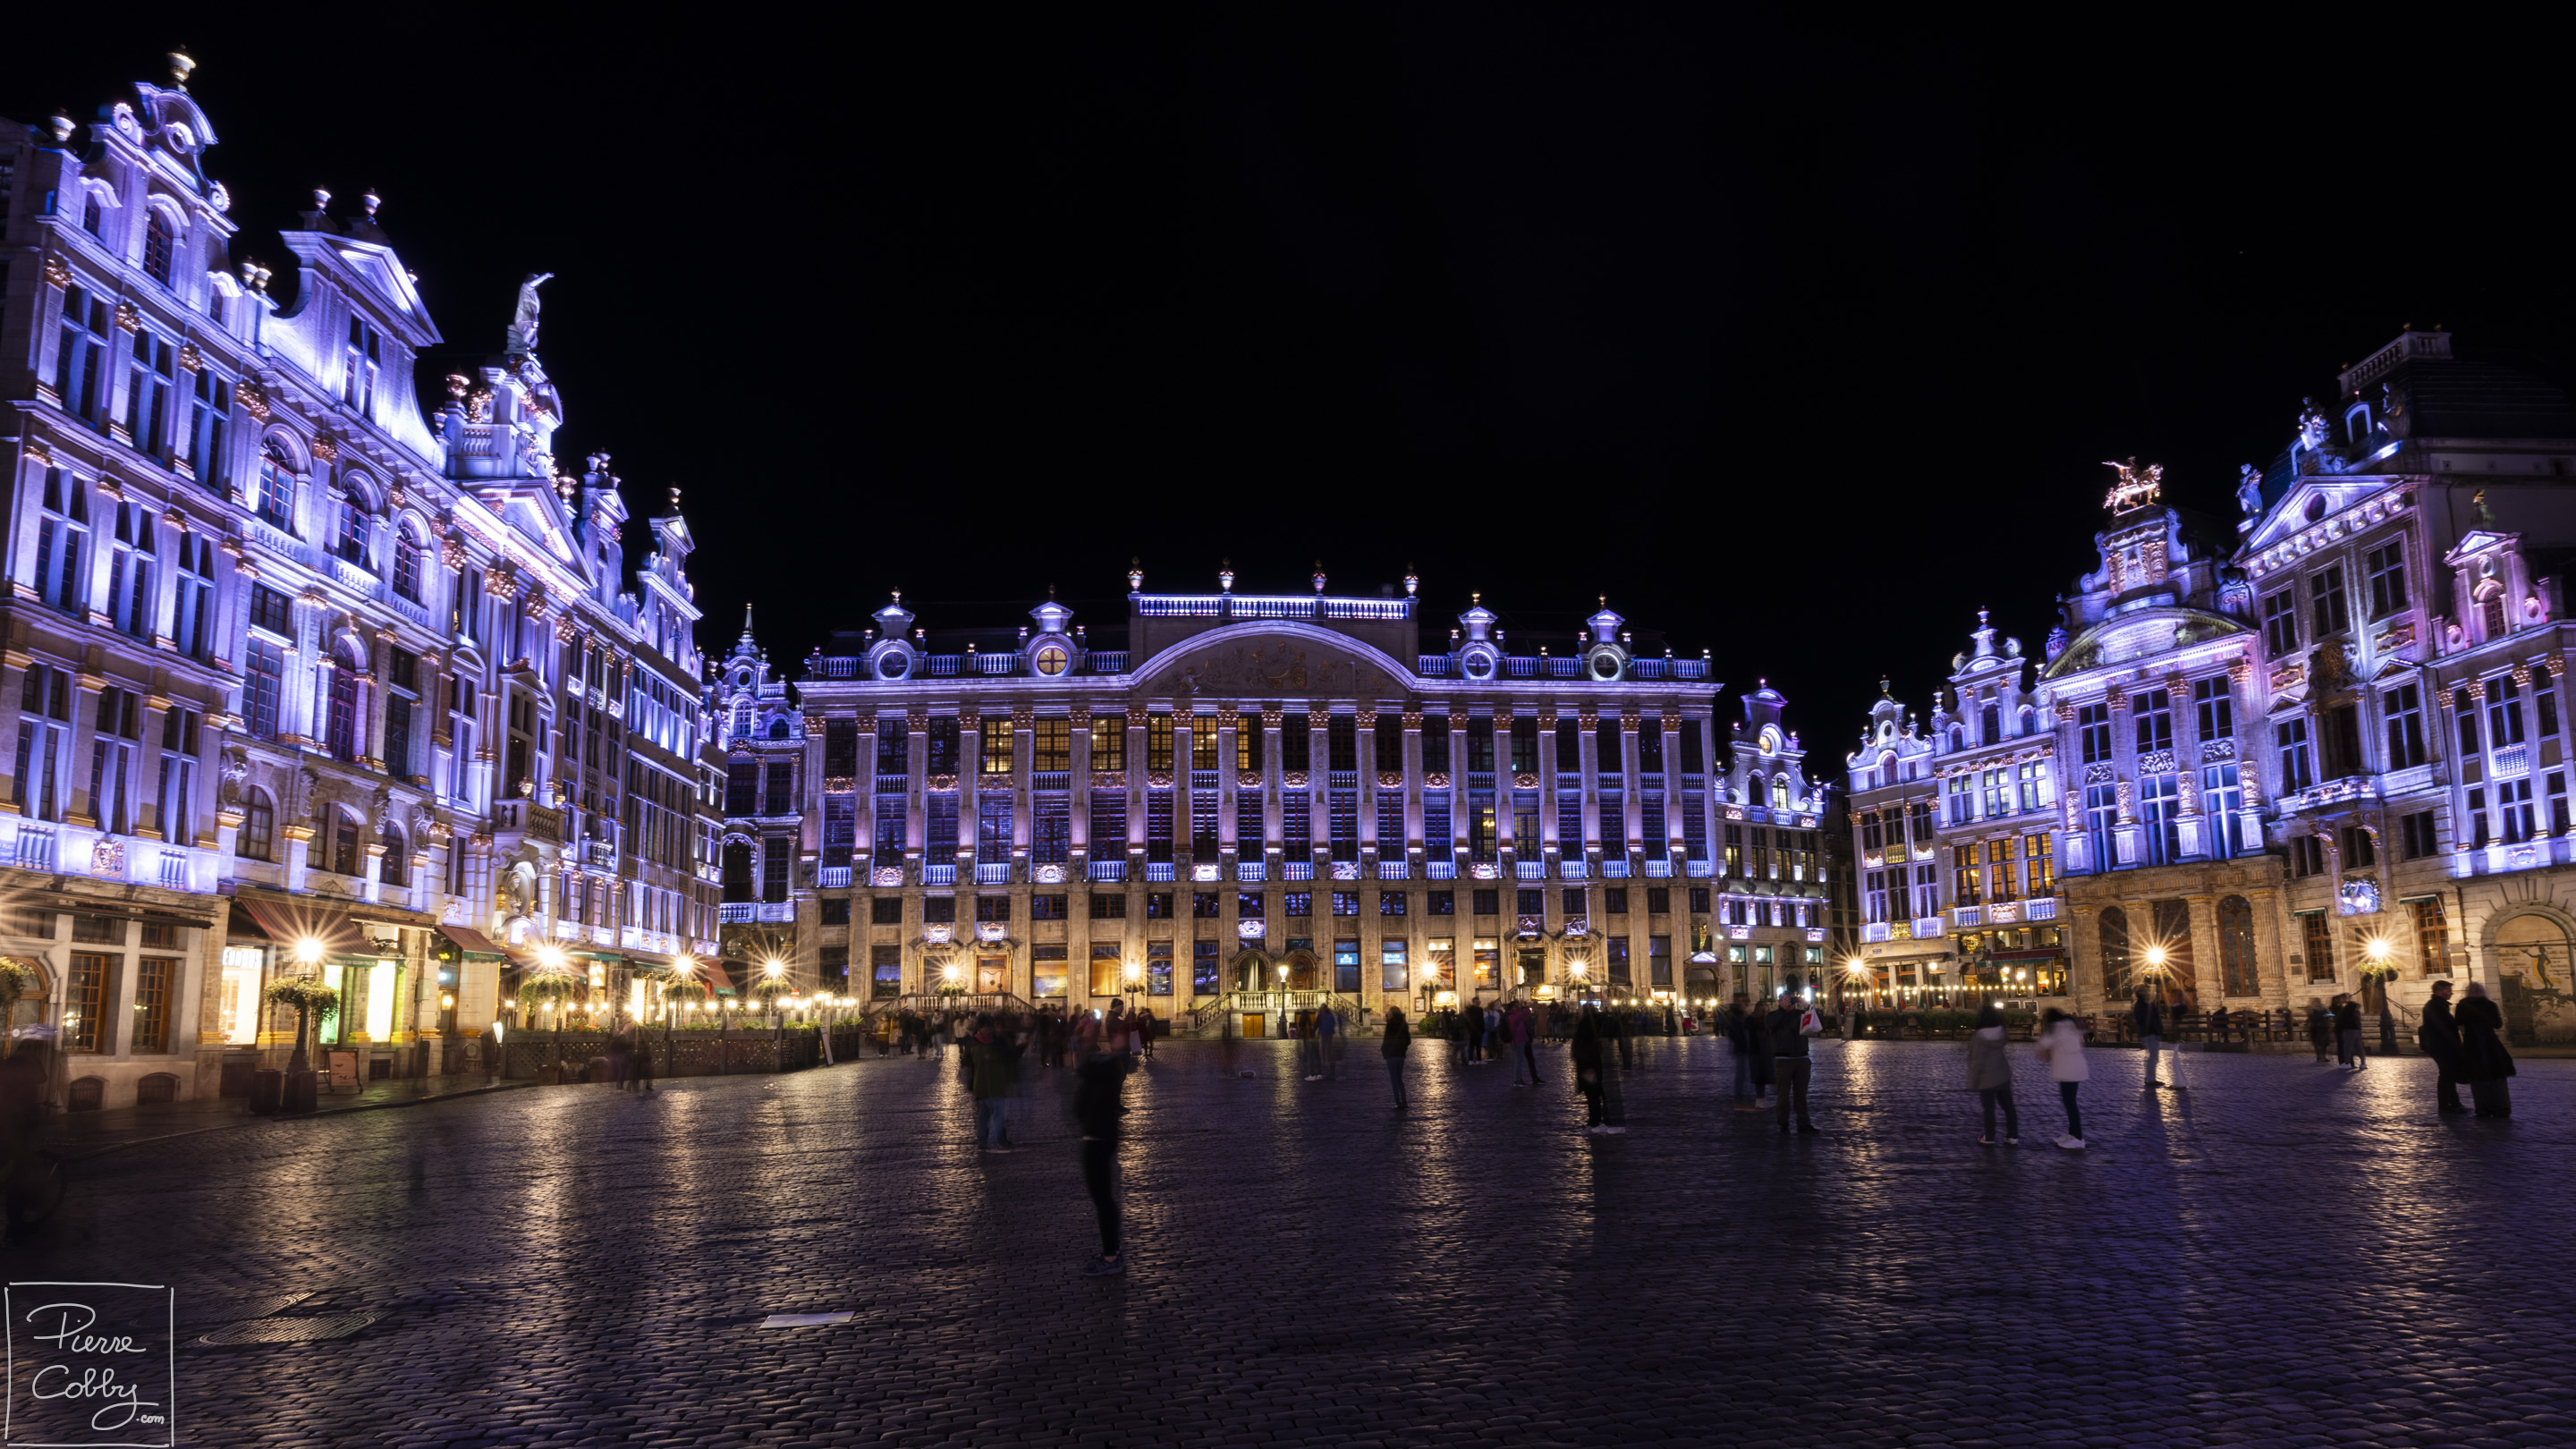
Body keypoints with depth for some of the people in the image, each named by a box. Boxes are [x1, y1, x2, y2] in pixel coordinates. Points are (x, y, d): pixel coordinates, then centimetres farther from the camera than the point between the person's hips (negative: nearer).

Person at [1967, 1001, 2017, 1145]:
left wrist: (1973, 1083, -9)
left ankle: (1989, 1138, 19)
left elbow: (1977, 1062, -19)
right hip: (2003, 1076, 5)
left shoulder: (1978, 1037, -23)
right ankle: (2013, 1136, 19)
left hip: (1987, 1079, -5)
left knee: (1988, 1109, 8)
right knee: (2008, 1106, 14)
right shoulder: (2000, 1033, -7)